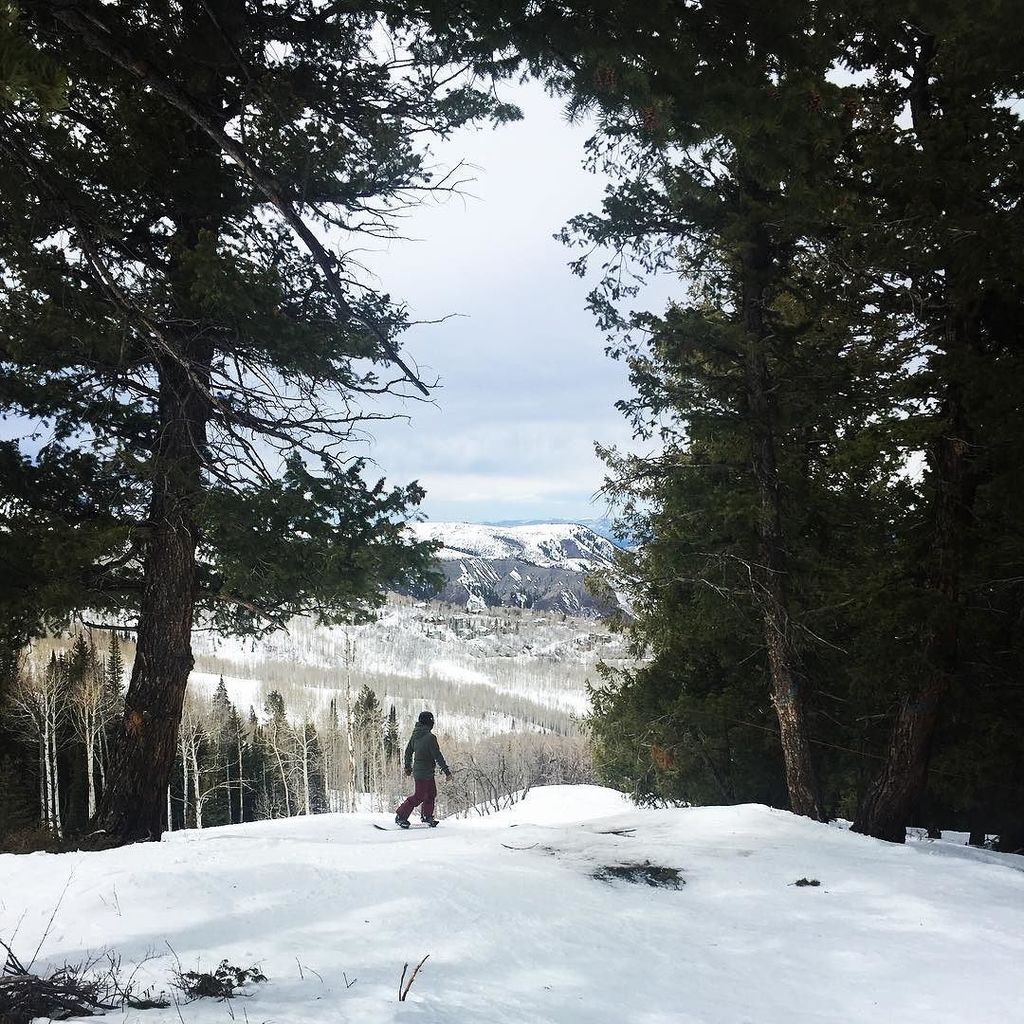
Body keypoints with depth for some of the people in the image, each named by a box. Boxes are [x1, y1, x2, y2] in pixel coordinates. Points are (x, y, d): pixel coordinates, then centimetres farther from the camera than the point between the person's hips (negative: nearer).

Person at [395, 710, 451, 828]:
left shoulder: (415, 734, 5)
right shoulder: (430, 737, -21)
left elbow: (408, 751, 15)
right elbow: (438, 756, -19)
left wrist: (408, 767, 27)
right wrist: (447, 771, -12)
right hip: (424, 772, -9)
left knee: (431, 793, 20)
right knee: (419, 796, -2)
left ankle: (427, 815, 30)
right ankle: (400, 816, 1)